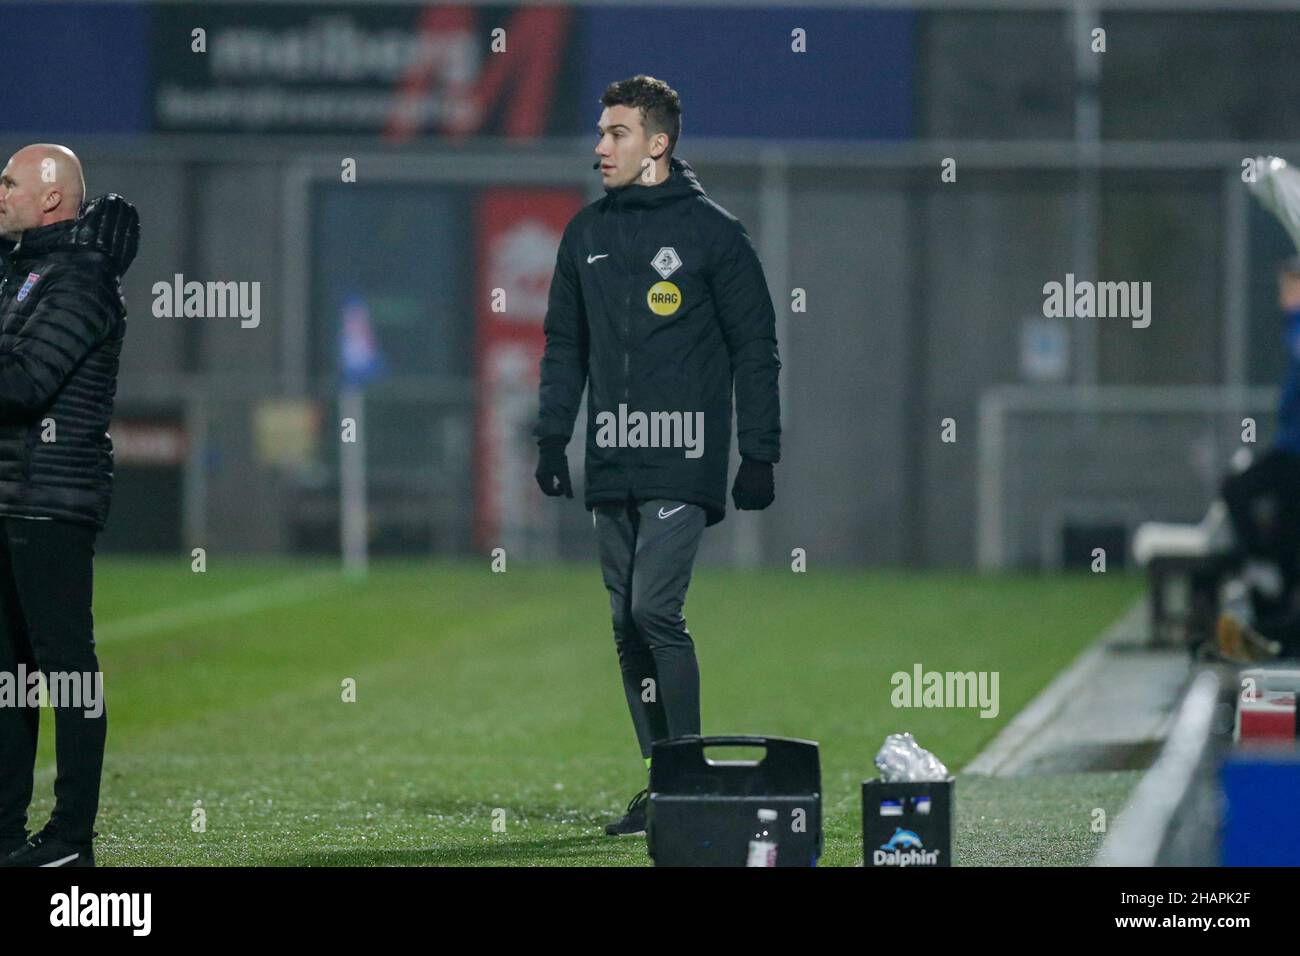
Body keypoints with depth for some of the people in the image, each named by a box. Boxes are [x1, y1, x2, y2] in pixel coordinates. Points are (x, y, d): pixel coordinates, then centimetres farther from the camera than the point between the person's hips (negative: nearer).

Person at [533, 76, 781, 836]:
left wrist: (760, 454, -5)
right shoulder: (588, 233, 13)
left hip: (683, 462, -6)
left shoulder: (712, 231, -2)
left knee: (654, 609, -16)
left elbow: (755, 348, -1)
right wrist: (552, 436, 9)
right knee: (629, 625, 5)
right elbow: (565, 345, 19)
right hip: (612, 463, 6)